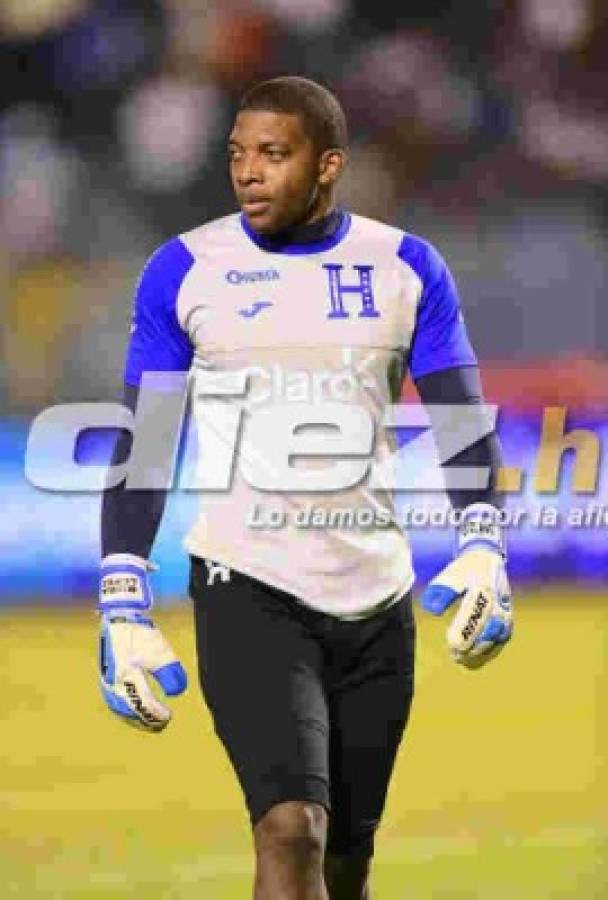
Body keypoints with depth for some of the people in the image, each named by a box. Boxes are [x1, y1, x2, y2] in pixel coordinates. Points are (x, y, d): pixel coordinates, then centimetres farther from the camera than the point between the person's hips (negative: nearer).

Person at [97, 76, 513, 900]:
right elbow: (141, 447, 1)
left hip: (375, 599, 3)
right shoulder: (185, 272, -1)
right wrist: (123, 607, -7)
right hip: (247, 589, -3)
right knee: (293, 831, -20)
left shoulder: (407, 270, 4)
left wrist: (482, 552, -16)